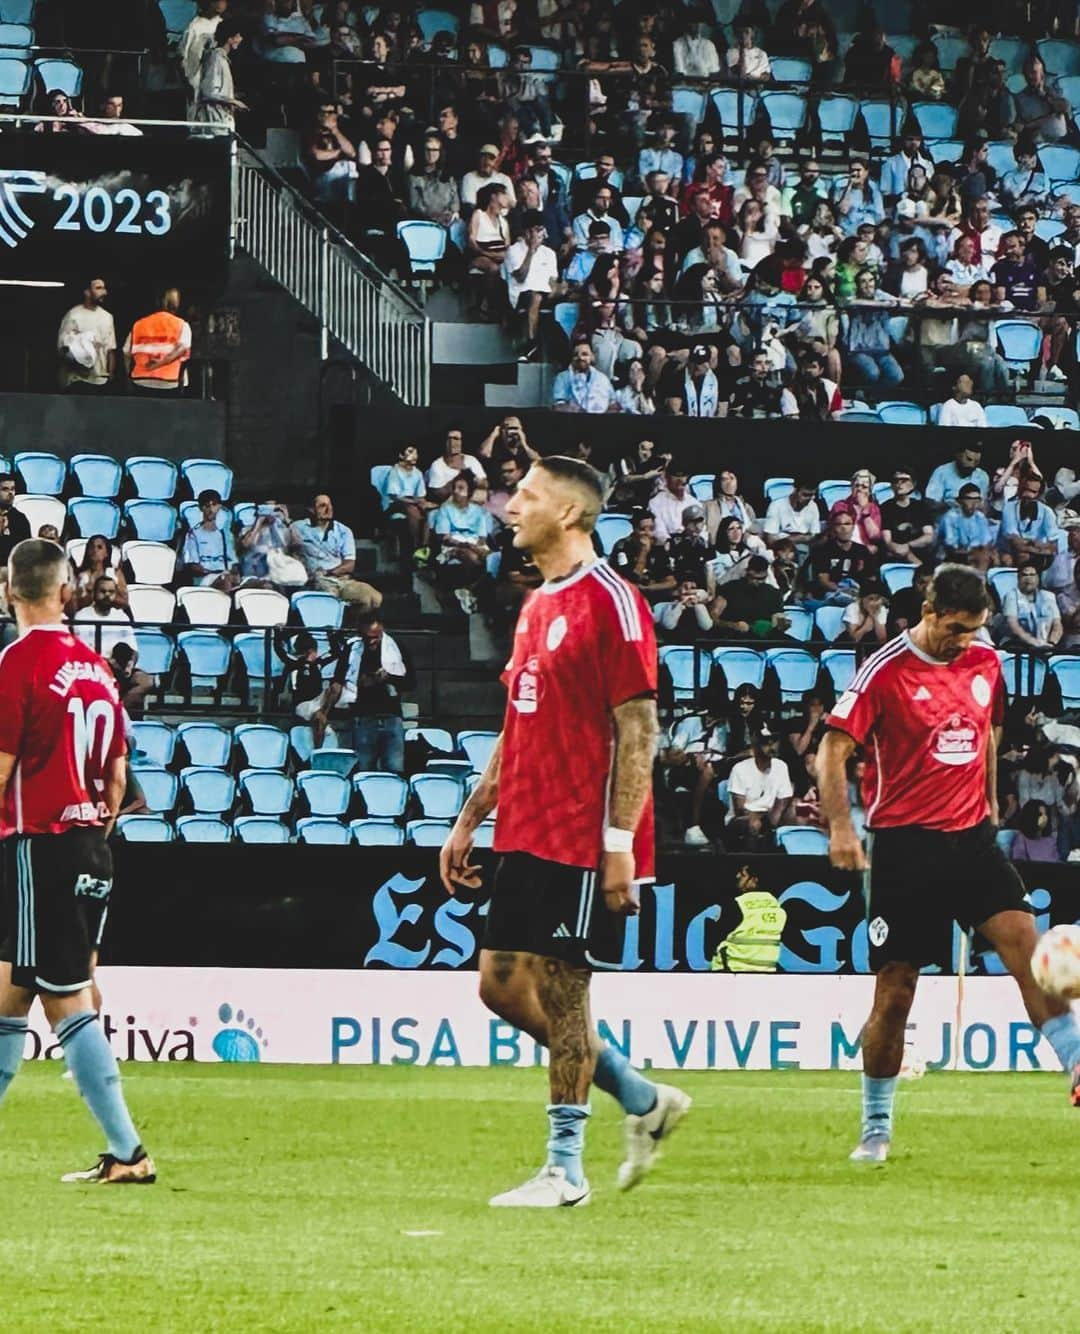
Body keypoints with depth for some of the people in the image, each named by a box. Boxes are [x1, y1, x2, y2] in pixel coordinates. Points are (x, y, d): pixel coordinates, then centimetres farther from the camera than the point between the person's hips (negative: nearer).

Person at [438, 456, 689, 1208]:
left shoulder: (611, 603, -12)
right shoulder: (538, 607, 16)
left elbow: (638, 731, -16)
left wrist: (620, 843, -21)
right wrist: (470, 820, 20)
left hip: (583, 843, -9)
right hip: (527, 836, 9)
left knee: (559, 991, -5)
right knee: (502, 984, 9)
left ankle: (566, 1169, 4)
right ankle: (644, 1100, 21)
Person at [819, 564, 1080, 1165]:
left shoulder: (986, 664, 7)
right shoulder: (885, 672, -9)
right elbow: (834, 749, -9)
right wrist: (841, 827, -19)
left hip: (972, 834, 4)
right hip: (906, 843, -4)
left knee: (1023, 937, -18)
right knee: (895, 991, 0)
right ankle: (876, 1129, 12)